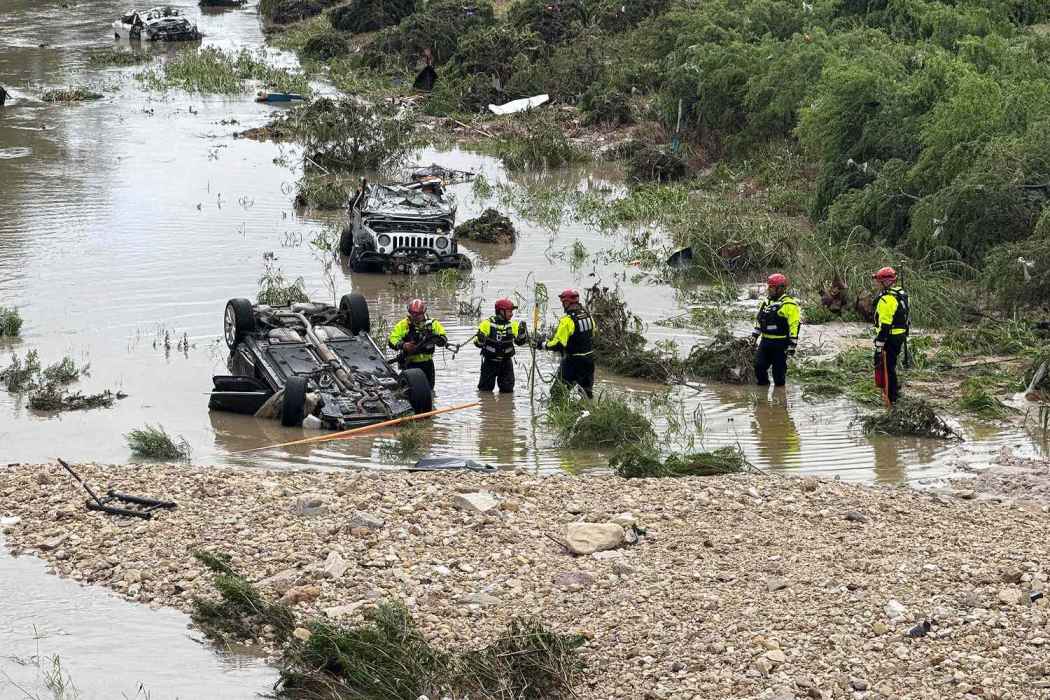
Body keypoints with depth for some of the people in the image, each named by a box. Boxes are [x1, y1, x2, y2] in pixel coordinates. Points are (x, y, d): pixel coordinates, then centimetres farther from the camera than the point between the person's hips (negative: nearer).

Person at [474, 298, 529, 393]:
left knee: (508, 389, 0)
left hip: (506, 361, 2)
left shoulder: (513, 325, 0)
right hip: (489, 361, -2)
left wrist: (522, 331, -23)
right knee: (485, 390, 3)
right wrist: (480, 339, -31)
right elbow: (478, 343, -8)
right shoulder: (487, 324, -9)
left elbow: (521, 341, -5)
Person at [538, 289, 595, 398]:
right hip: (589, 359, 7)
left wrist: (543, 345, -9)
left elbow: (558, 343, -22)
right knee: (587, 388, 18)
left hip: (572, 360, -7)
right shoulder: (587, 315, 2)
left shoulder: (567, 320, -21)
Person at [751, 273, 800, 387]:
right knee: (759, 366, 3)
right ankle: (763, 386, 20)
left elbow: (794, 326, -15)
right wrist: (754, 335, 19)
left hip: (780, 343, -7)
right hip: (765, 341, 7)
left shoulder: (789, 304, -13)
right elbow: (759, 319, 24)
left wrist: (792, 345, -17)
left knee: (779, 370, 1)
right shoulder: (767, 301, 12)